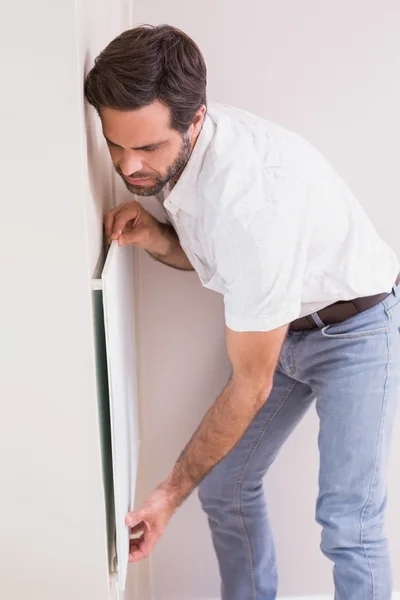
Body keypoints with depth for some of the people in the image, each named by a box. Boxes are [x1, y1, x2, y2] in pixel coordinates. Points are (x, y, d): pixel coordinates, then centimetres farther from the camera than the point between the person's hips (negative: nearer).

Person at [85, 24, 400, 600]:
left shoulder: (250, 198, -37)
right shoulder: (172, 147, -11)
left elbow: (251, 384, -27)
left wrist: (173, 491, -19)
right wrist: (156, 238, -16)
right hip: (279, 324, 8)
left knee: (348, 523, -9)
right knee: (224, 485, 9)